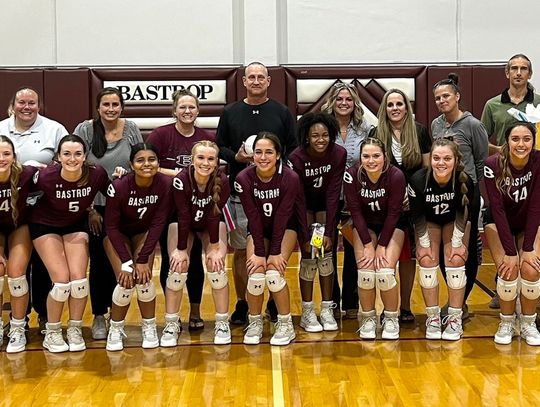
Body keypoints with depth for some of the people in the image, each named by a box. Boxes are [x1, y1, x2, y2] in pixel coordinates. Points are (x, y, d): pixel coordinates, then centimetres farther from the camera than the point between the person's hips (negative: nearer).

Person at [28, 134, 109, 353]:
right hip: (45, 226, -2)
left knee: (79, 279, -11)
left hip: (76, 225, 2)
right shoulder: (45, 177, -30)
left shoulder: (97, 175, -25)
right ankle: (51, 332, 8)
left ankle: (75, 330, 13)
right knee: (62, 281, -14)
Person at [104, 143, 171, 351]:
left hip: (144, 233, 2)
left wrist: (143, 259, -18)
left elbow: (158, 224, -16)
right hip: (117, 234, -1)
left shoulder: (165, 184, -25)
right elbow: (112, 226, -20)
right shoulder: (119, 186, -30)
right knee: (126, 281, -18)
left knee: (144, 278, -17)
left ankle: (149, 327, 8)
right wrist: (126, 262, -23)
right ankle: (115, 329, 6)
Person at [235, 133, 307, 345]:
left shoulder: (290, 178, -25)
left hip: (286, 227, -1)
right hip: (259, 228, 2)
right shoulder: (244, 179, -21)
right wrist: (259, 252, -20)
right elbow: (254, 217, -18)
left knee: (274, 273, -21)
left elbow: (282, 217, -22)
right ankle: (254, 323, 7)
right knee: (256, 274, -18)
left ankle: (286, 325, -2)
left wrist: (275, 252, -22)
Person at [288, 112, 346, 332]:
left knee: (326, 253, -3)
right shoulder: (296, 158, -27)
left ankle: (327, 310, 7)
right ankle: (307, 312, 2)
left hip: (326, 204, 2)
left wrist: (329, 231, -19)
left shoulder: (339, 154, -22)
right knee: (308, 255, -7)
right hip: (304, 205, -2)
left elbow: (333, 193, -19)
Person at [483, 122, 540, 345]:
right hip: (498, 223, -1)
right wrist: (510, 251, -25)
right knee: (508, 269, -20)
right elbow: (497, 208, -24)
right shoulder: (493, 165, -25)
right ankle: (506, 322, 3)